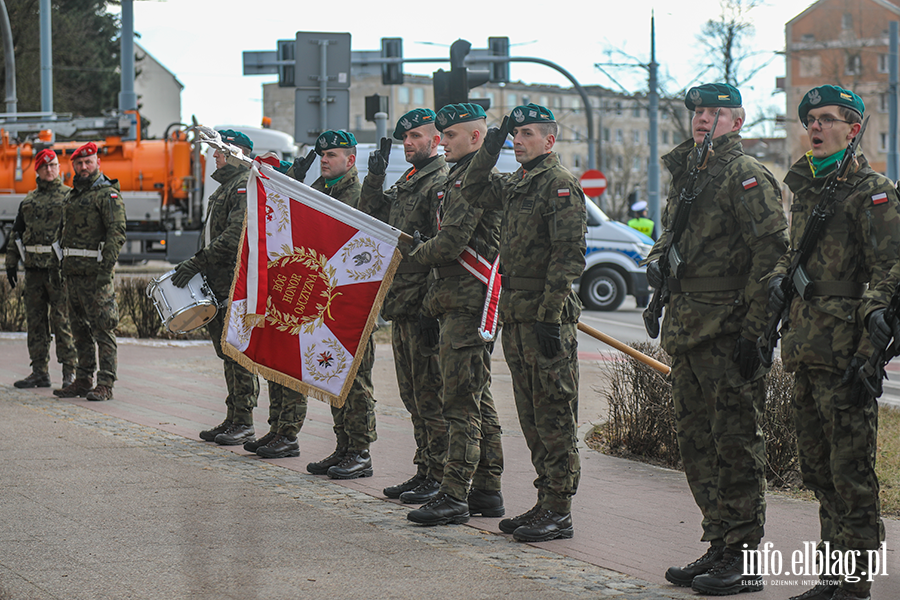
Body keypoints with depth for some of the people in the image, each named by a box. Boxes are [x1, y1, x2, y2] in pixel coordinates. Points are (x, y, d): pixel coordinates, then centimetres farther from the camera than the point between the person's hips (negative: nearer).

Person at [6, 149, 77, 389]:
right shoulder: (29, 200, 17)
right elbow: (17, 233, 21)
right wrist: (11, 263, 15)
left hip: (60, 267, -6)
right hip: (34, 268, 6)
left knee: (63, 321, -6)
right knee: (35, 321, 7)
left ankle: (70, 372, -1)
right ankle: (40, 372, 12)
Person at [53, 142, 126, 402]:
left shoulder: (107, 194, -7)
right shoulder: (72, 195, 18)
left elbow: (117, 233, -15)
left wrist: (106, 268, -21)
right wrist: (64, 265, 16)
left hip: (96, 271, -9)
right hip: (73, 272, 9)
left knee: (103, 327, -8)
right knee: (80, 327, 11)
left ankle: (105, 384, -7)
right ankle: (83, 380, 17)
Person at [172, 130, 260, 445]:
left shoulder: (246, 185, -11)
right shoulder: (225, 186, 22)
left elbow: (236, 235, -22)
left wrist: (197, 262, -23)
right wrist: (198, 266, 16)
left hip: (238, 283, -10)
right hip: (220, 283, 10)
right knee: (227, 352, 11)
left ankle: (244, 424, -5)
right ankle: (232, 420, 16)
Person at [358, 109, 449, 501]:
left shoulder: (443, 183, -11)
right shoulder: (405, 183, 19)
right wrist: (374, 178, 8)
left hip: (425, 305, -10)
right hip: (400, 305, 10)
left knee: (431, 394, -7)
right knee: (412, 394, 13)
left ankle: (440, 479, -3)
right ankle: (424, 472, 20)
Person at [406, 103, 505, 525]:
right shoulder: (463, 178, 20)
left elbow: (451, 242, -20)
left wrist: (416, 253, -2)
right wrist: (436, 295, 20)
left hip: (467, 304, -11)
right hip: (464, 303, 11)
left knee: (461, 400, -10)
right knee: (478, 399, 12)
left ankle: (454, 495, -9)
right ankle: (487, 490, 17)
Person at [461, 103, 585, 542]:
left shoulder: (560, 184, -11)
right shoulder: (516, 183, 15)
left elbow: (569, 255, -17)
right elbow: (474, 190, 30)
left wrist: (550, 316, -21)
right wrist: (491, 147, 14)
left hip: (547, 313, -9)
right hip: (516, 314, 9)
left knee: (554, 415, -5)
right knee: (531, 416, 12)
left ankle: (558, 513, -2)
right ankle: (546, 502, 18)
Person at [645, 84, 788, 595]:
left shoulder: (748, 176, -9)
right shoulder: (685, 174, 17)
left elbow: (772, 252, -16)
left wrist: (753, 329, -20)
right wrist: (657, 261, 7)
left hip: (730, 335, -9)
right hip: (687, 332, 9)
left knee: (736, 443, -5)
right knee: (696, 442, 13)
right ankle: (719, 547, 23)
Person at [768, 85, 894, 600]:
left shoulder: (872, 192, -8)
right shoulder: (806, 187, 17)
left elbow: (889, 272, -13)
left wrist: (868, 353, -19)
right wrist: (780, 278, 6)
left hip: (845, 348, -9)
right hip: (806, 346, 9)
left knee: (852, 471, -6)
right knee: (819, 470, 13)